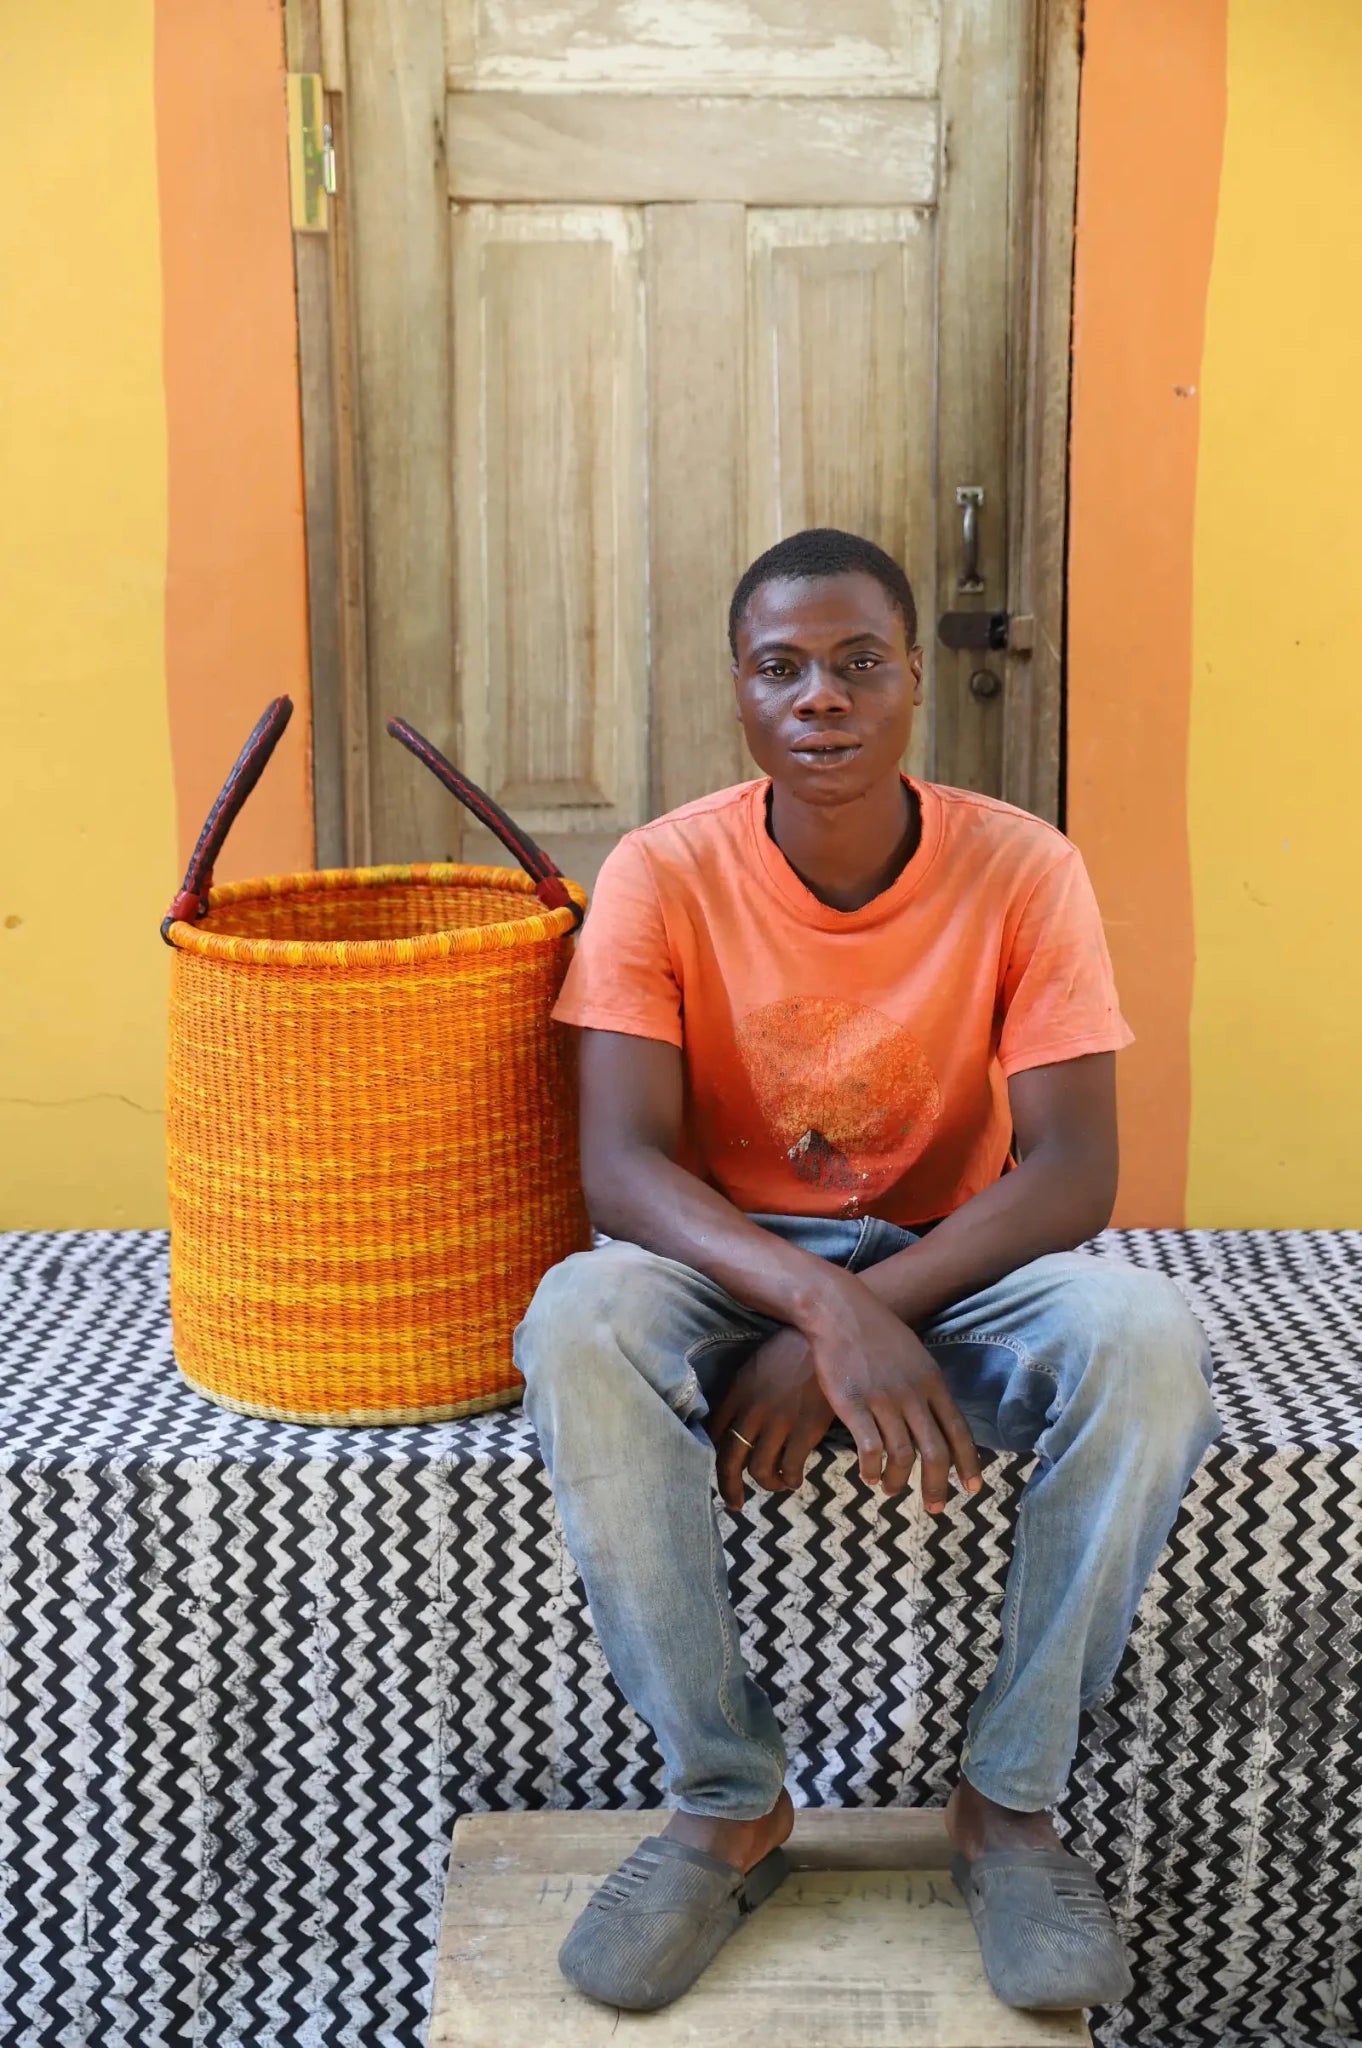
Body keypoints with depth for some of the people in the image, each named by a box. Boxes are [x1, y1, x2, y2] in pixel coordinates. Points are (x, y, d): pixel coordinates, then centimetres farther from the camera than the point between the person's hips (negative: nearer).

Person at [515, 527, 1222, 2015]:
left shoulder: (1021, 871, -11)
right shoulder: (665, 874, -12)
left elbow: (1072, 1173, -17)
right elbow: (620, 1166, -21)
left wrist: (847, 1330, -28)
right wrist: (821, 1305, -39)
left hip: (958, 1265, 1)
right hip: (728, 1268, 0)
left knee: (1145, 1339, -31)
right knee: (577, 1327, -33)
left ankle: (1009, 1805, -10)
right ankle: (728, 1805, -14)